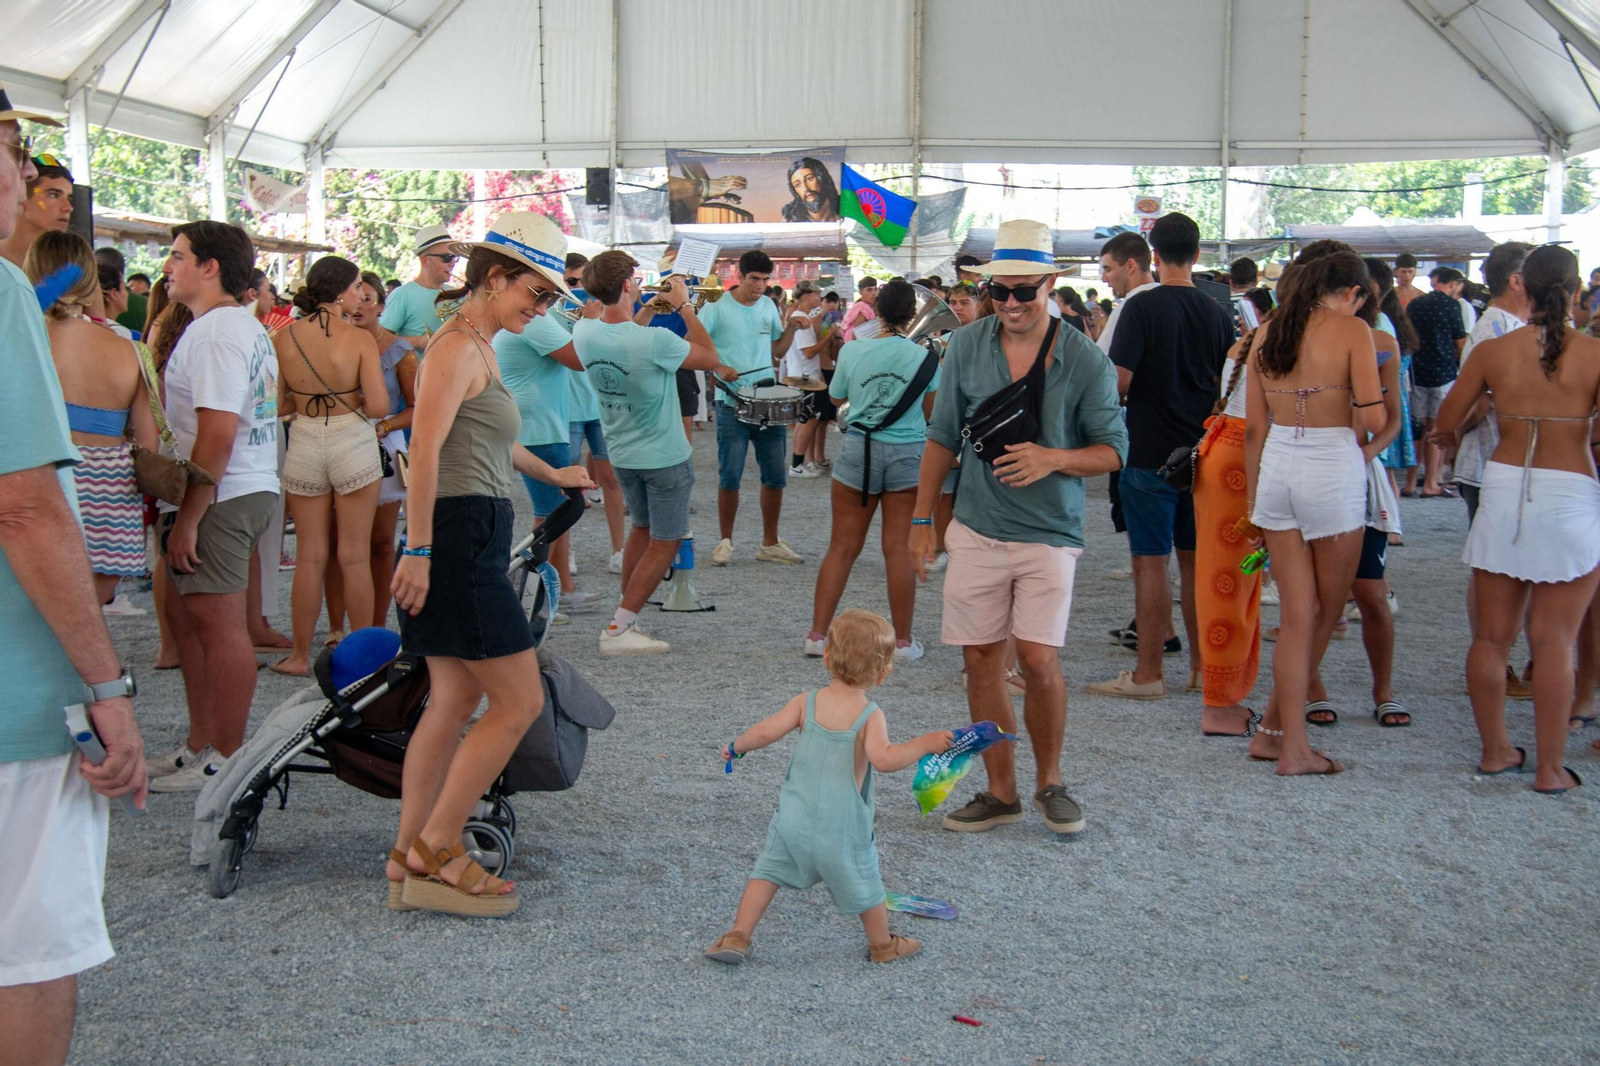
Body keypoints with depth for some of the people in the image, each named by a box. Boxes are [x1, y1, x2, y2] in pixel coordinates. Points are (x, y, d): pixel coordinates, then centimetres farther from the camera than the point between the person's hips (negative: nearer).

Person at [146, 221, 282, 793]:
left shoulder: (215, 332, -15)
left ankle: (226, 757, 3)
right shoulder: (247, 327, 18)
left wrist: (186, 519, -20)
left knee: (216, 622, -5)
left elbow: (216, 435, -22)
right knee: (187, 615, 16)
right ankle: (200, 744, 25)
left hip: (219, 498, -11)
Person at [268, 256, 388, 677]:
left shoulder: (283, 338, -3)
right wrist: (350, 400, 5)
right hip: (353, 443, -3)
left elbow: (276, 405, 2)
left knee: (309, 556, 11)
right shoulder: (360, 339, -12)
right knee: (355, 556, 6)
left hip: (303, 445, 3)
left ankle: (300, 655, 17)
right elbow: (378, 406, -15)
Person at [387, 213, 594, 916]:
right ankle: (431, 853, 2)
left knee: (455, 702, 12)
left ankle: (410, 859, 17)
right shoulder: (459, 346, -12)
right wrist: (418, 549, -26)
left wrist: (552, 475, 50)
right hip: (460, 535, -10)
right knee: (519, 701, -6)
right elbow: (425, 446, -23)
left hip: (473, 541, 10)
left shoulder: (480, 347, 19)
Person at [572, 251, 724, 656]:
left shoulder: (583, 333, -10)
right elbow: (710, 357, -12)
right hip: (665, 457, -7)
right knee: (664, 543, 4)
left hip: (622, 454, 7)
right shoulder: (654, 341, -29)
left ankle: (626, 620, 25)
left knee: (642, 530, 23)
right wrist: (684, 307, -7)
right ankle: (618, 629, 1)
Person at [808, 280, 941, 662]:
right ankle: (903, 641, 10)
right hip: (908, 455, -1)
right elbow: (931, 411, 3)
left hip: (859, 448, 1)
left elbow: (836, 397, 10)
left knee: (842, 547, 7)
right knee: (899, 548, 4)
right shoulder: (923, 356, -6)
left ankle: (817, 634, 9)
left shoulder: (851, 351, -5)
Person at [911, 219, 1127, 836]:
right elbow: (942, 437, 9)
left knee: (1038, 659, -10)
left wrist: (1052, 459, -21)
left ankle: (1050, 782, 14)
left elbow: (1113, 451, -3)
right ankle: (1000, 791, 19)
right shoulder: (966, 346, 2)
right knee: (981, 658, 5)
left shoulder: (1085, 361, -7)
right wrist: (922, 518, 7)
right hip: (976, 530, 3)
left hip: (1049, 533, -3)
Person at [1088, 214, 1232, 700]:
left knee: (1151, 561, -1)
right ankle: (1202, 665, 20)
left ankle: (1148, 673, 3)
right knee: (1195, 559, 13)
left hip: (1149, 454, -5)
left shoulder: (1142, 307, -12)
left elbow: (1119, 381, -16)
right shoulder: (1216, 313, 5)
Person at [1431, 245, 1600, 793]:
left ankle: (1495, 750, 23)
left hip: (1503, 490, 2)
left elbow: (1445, 423, 7)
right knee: (1553, 641, 4)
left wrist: (1450, 434, 30)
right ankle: (1549, 768, 9)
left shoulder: (1493, 351, -2)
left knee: (1491, 634, 12)